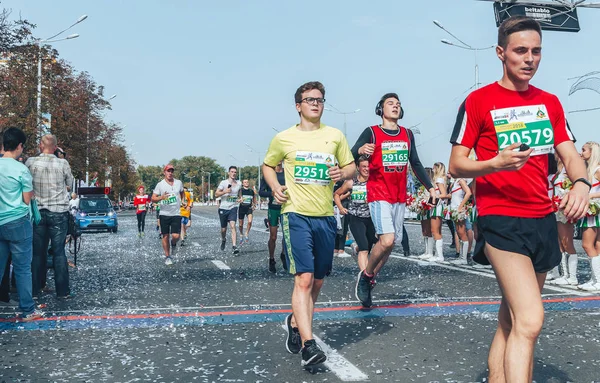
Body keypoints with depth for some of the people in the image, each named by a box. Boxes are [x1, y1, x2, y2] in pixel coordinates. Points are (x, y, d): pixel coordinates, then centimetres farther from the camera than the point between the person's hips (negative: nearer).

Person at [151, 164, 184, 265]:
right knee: (165, 236, 5)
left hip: (176, 214, 1)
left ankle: (173, 245, 24)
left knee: (175, 236, -11)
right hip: (164, 214, -1)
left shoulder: (179, 183, 4)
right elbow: (153, 198, -5)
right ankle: (167, 257, 19)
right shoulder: (160, 185, -3)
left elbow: (182, 193, 25)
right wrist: (161, 197, -22)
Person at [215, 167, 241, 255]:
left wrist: (239, 199, 7)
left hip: (233, 208, 1)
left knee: (233, 226, -19)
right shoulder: (224, 182, -3)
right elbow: (216, 194, -7)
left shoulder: (239, 184, 8)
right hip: (223, 208, -1)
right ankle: (223, 240, 42)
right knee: (223, 229, 9)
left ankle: (234, 246, -26)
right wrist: (225, 191, -23)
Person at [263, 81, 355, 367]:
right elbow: (268, 165, 17)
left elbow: (351, 166, 14)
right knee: (304, 279, -15)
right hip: (296, 215, -3)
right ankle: (308, 344, -13)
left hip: (325, 217, 4)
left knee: (317, 281, 13)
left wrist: (343, 173, -9)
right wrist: (275, 187, -2)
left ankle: (295, 322, 38)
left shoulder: (335, 136, 7)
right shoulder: (284, 138, 3)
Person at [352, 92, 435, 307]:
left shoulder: (407, 134, 12)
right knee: (386, 240, -20)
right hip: (379, 195, -6)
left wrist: (430, 187, 14)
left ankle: (368, 281, 23)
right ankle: (365, 276, 4)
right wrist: (360, 150, -37)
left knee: (391, 244, 8)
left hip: (400, 197, 6)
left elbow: (415, 164, 19)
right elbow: (350, 158, -15)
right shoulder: (371, 133, -4)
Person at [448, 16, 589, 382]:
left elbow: (570, 155, 9)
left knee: (512, 320, 12)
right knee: (529, 321, -19)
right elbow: (456, 166, -5)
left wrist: (581, 183, -14)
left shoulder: (550, 102, 12)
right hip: (501, 219, -6)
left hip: (543, 219, 6)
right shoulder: (478, 101, -5)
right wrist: (495, 163, -24)